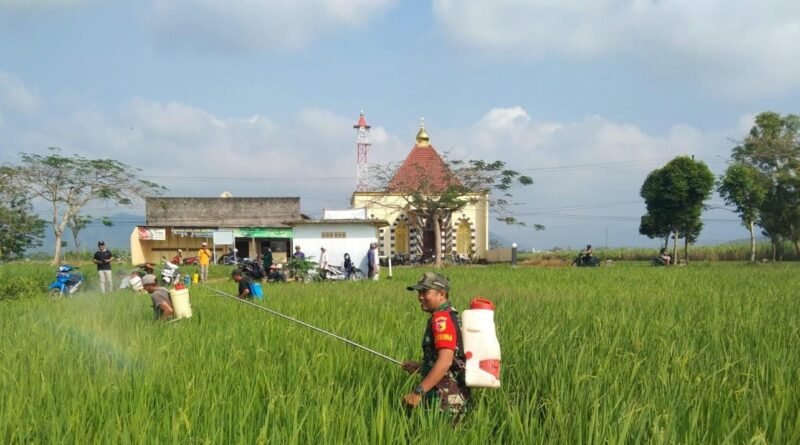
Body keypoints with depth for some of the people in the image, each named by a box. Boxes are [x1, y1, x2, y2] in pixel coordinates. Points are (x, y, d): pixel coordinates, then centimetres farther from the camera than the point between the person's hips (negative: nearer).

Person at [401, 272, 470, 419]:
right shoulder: (451, 316, 15)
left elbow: (445, 362, -27)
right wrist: (421, 366, 22)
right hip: (455, 396, 10)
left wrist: (418, 392, -27)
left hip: (444, 399, -10)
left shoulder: (442, 318, -16)